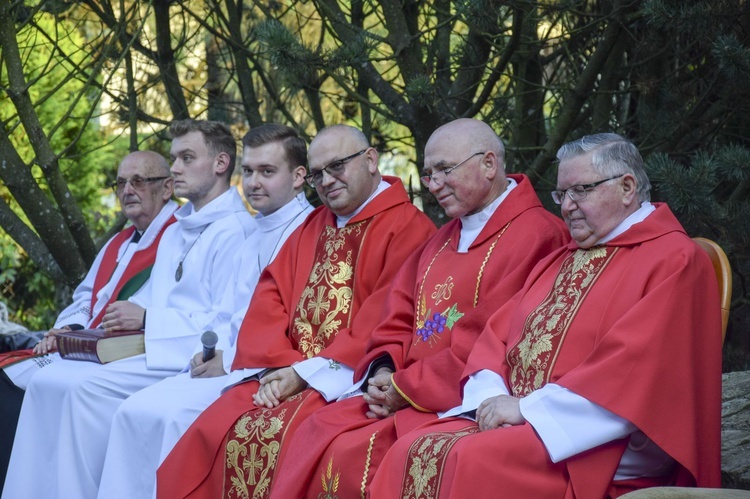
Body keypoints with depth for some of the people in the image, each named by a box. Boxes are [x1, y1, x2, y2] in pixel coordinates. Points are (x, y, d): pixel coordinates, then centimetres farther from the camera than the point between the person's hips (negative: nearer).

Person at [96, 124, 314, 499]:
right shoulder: (253, 241, 22)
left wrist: (230, 360, -13)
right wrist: (212, 351, 2)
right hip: (228, 365, 9)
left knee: (175, 414, -26)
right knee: (134, 411, -8)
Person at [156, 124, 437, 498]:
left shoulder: (408, 227, -4)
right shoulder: (312, 228, 20)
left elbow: (387, 321, -14)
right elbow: (270, 300, 13)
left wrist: (307, 372, -14)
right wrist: (275, 368, -6)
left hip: (348, 381, -6)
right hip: (283, 378, 7)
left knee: (279, 437, -30)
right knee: (214, 432, -14)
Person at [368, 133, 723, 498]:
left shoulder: (674, 262, -4)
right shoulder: (562, 260, 23)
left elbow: (633, 364, -17)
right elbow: (497, 334, 17)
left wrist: (528, 407, -17)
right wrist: (492, 398, -5)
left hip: (599, 446, -7)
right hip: (516, 418, 7)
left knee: (469, 462, -29)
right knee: (414, 452, -16)